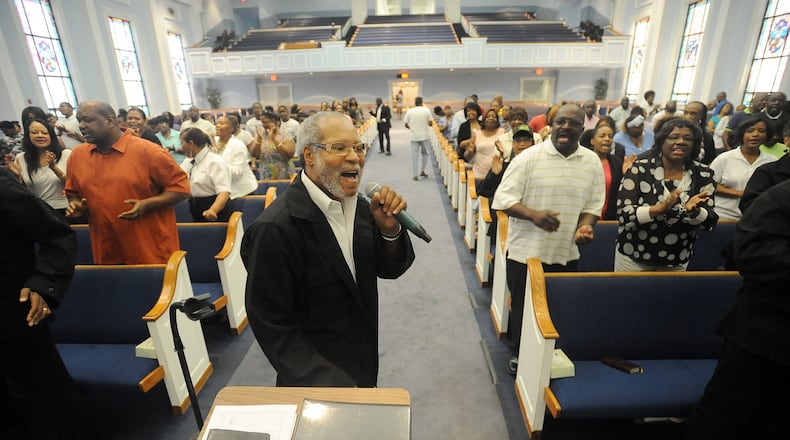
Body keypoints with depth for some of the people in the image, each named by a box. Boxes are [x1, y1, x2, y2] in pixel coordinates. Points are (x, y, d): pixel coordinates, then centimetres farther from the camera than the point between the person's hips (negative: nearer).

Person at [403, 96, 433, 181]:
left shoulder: (409, 111, -1)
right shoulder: (426, 110, -4)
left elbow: (406, 125, 1)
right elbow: (431, 123, -5)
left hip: (414, 136, 1)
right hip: (425, 136, 0)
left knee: (415, 155, 5)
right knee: (425, 153, 18)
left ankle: (415, 175, 4)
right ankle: (422, 171, 19)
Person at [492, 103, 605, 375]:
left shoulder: (593, 162, 4)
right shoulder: (529, 157, -10)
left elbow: (594, 204, 8)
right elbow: (504, 199, -13)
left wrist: (585, 226, -12)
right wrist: (533, 215, -27)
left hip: (567, 254, 4)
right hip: (526, 252, -3)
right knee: (522, 309, 12)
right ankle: (519, 355, 36)